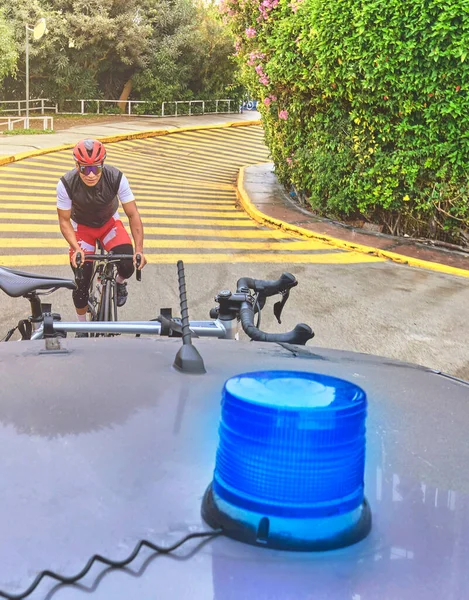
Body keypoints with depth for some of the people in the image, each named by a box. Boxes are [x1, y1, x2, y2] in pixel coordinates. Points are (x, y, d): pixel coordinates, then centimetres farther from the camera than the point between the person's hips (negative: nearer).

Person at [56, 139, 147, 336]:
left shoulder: (116, 178, -31)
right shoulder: (66, 184, -30)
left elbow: (133, 214, -24)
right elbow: (64, 221, -18)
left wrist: (139, 250, -34)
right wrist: (77, 249, -33)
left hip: (109, 223, 0)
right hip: (82, 227, 0)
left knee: (128, 265, -24)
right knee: (81, 283, -5)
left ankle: (120, 283, 14)